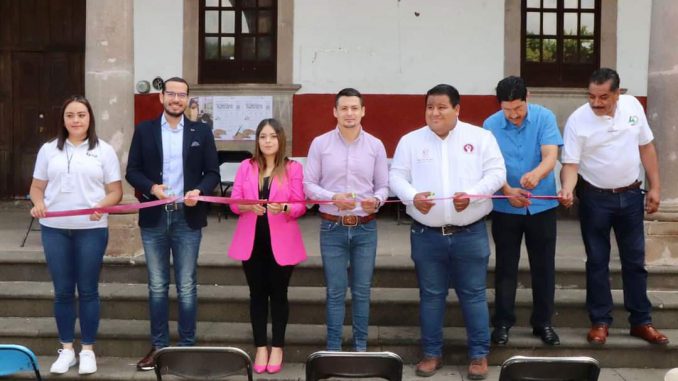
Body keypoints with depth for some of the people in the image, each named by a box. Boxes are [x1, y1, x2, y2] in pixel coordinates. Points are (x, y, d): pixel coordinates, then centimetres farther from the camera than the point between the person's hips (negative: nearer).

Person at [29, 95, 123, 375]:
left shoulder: (104, 150, 3)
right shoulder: (48, 150, 9)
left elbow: (116, 191, 1)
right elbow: (37, 186, 11)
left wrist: (101, 206, -19)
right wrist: (38, 203, -10)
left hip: (91, 229, -2)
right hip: (54, 229, 2)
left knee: (88, 290, 4)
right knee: (62, 291, 8)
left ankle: (88, 350, 15)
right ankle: (66, 349, 19)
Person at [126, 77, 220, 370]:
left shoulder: (202, 132, 4)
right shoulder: (144, 130, 5)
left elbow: (212, 173, 3)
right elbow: (132, 171, 3)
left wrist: (199, 191, -16)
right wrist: (152, 187, -15)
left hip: (187, 218, -1)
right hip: (154, 218, 1)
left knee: (186, 286, 4)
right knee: (157, 286, 8)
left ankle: (187, 346, 14)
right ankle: (158, 346, 18)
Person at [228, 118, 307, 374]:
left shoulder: (293, 168, -1)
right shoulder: (246, 167, 5)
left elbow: (300, 206, -3)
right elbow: (234, 202, 2)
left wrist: (284, 208, -24)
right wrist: (248, 206, -19)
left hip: (281, 242, -2)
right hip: (252, 241, 2)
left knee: (278, 294, 6)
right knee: (257, 294, 7)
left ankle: (277, 348, 16)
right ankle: (260, 348, 16)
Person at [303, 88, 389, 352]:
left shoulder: (375, 145, 2)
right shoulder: (320, 144, -1)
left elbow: (383, 186, 5)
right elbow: (308, 184, -1)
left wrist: (376, 200, -17)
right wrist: (333, 197, -17)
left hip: (365, 228, 1)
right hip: (332, 228, -1)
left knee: (362, 291, 9)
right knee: (335, 292, 6)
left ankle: (360, 347, 22)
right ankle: (333, 349, 16)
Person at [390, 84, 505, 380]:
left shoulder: (481, 137, 1)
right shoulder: (410, 141, 5)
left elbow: (496, 173, -3)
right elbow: (397, 176, 2)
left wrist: (471, 194, -20)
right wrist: (412, 197, -18)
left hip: (470, 233, -1)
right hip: (426, 234, 1)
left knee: (473, 295, 6)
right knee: (430, 295, 10)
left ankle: (479, 355, 19)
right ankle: (432, 353, 24)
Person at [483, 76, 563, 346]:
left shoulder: (544, 118, -10)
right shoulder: (491, 125, -8)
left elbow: (551, 156, -21)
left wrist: (536, 174, -43)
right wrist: (507, 191, -31)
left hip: (541, 205, 0)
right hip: (505, 207, 0)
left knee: (544, 266, 9)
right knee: (506, 266, 8)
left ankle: (543, 322, 23)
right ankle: (502, 321, 20)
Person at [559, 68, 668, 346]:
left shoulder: (633, 106, -5)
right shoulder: (577, 120, -15)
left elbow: (646, 147, 5)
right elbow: (571, 164, -16)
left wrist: (654, 187, 2)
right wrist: (567, 188, -37)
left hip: (630, 196, 3)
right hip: (595, 199, -3)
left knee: (635, 260, 11)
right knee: (597, 262, 6)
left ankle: (641, 322, 22)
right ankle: (600, 321, 19)